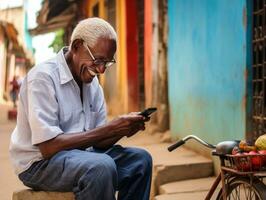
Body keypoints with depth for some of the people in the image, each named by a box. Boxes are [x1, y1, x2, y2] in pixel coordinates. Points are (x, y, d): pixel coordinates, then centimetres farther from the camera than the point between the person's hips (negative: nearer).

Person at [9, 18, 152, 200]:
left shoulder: (92, 82, 7)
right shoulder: (43, 77, -17)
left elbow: (98, 142, 8)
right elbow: (48, 147, -25)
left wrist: (123, 129, -15)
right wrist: (110, 129, -25)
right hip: (39, 163, -8)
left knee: (140, 159, -3)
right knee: (102, 166, -32)